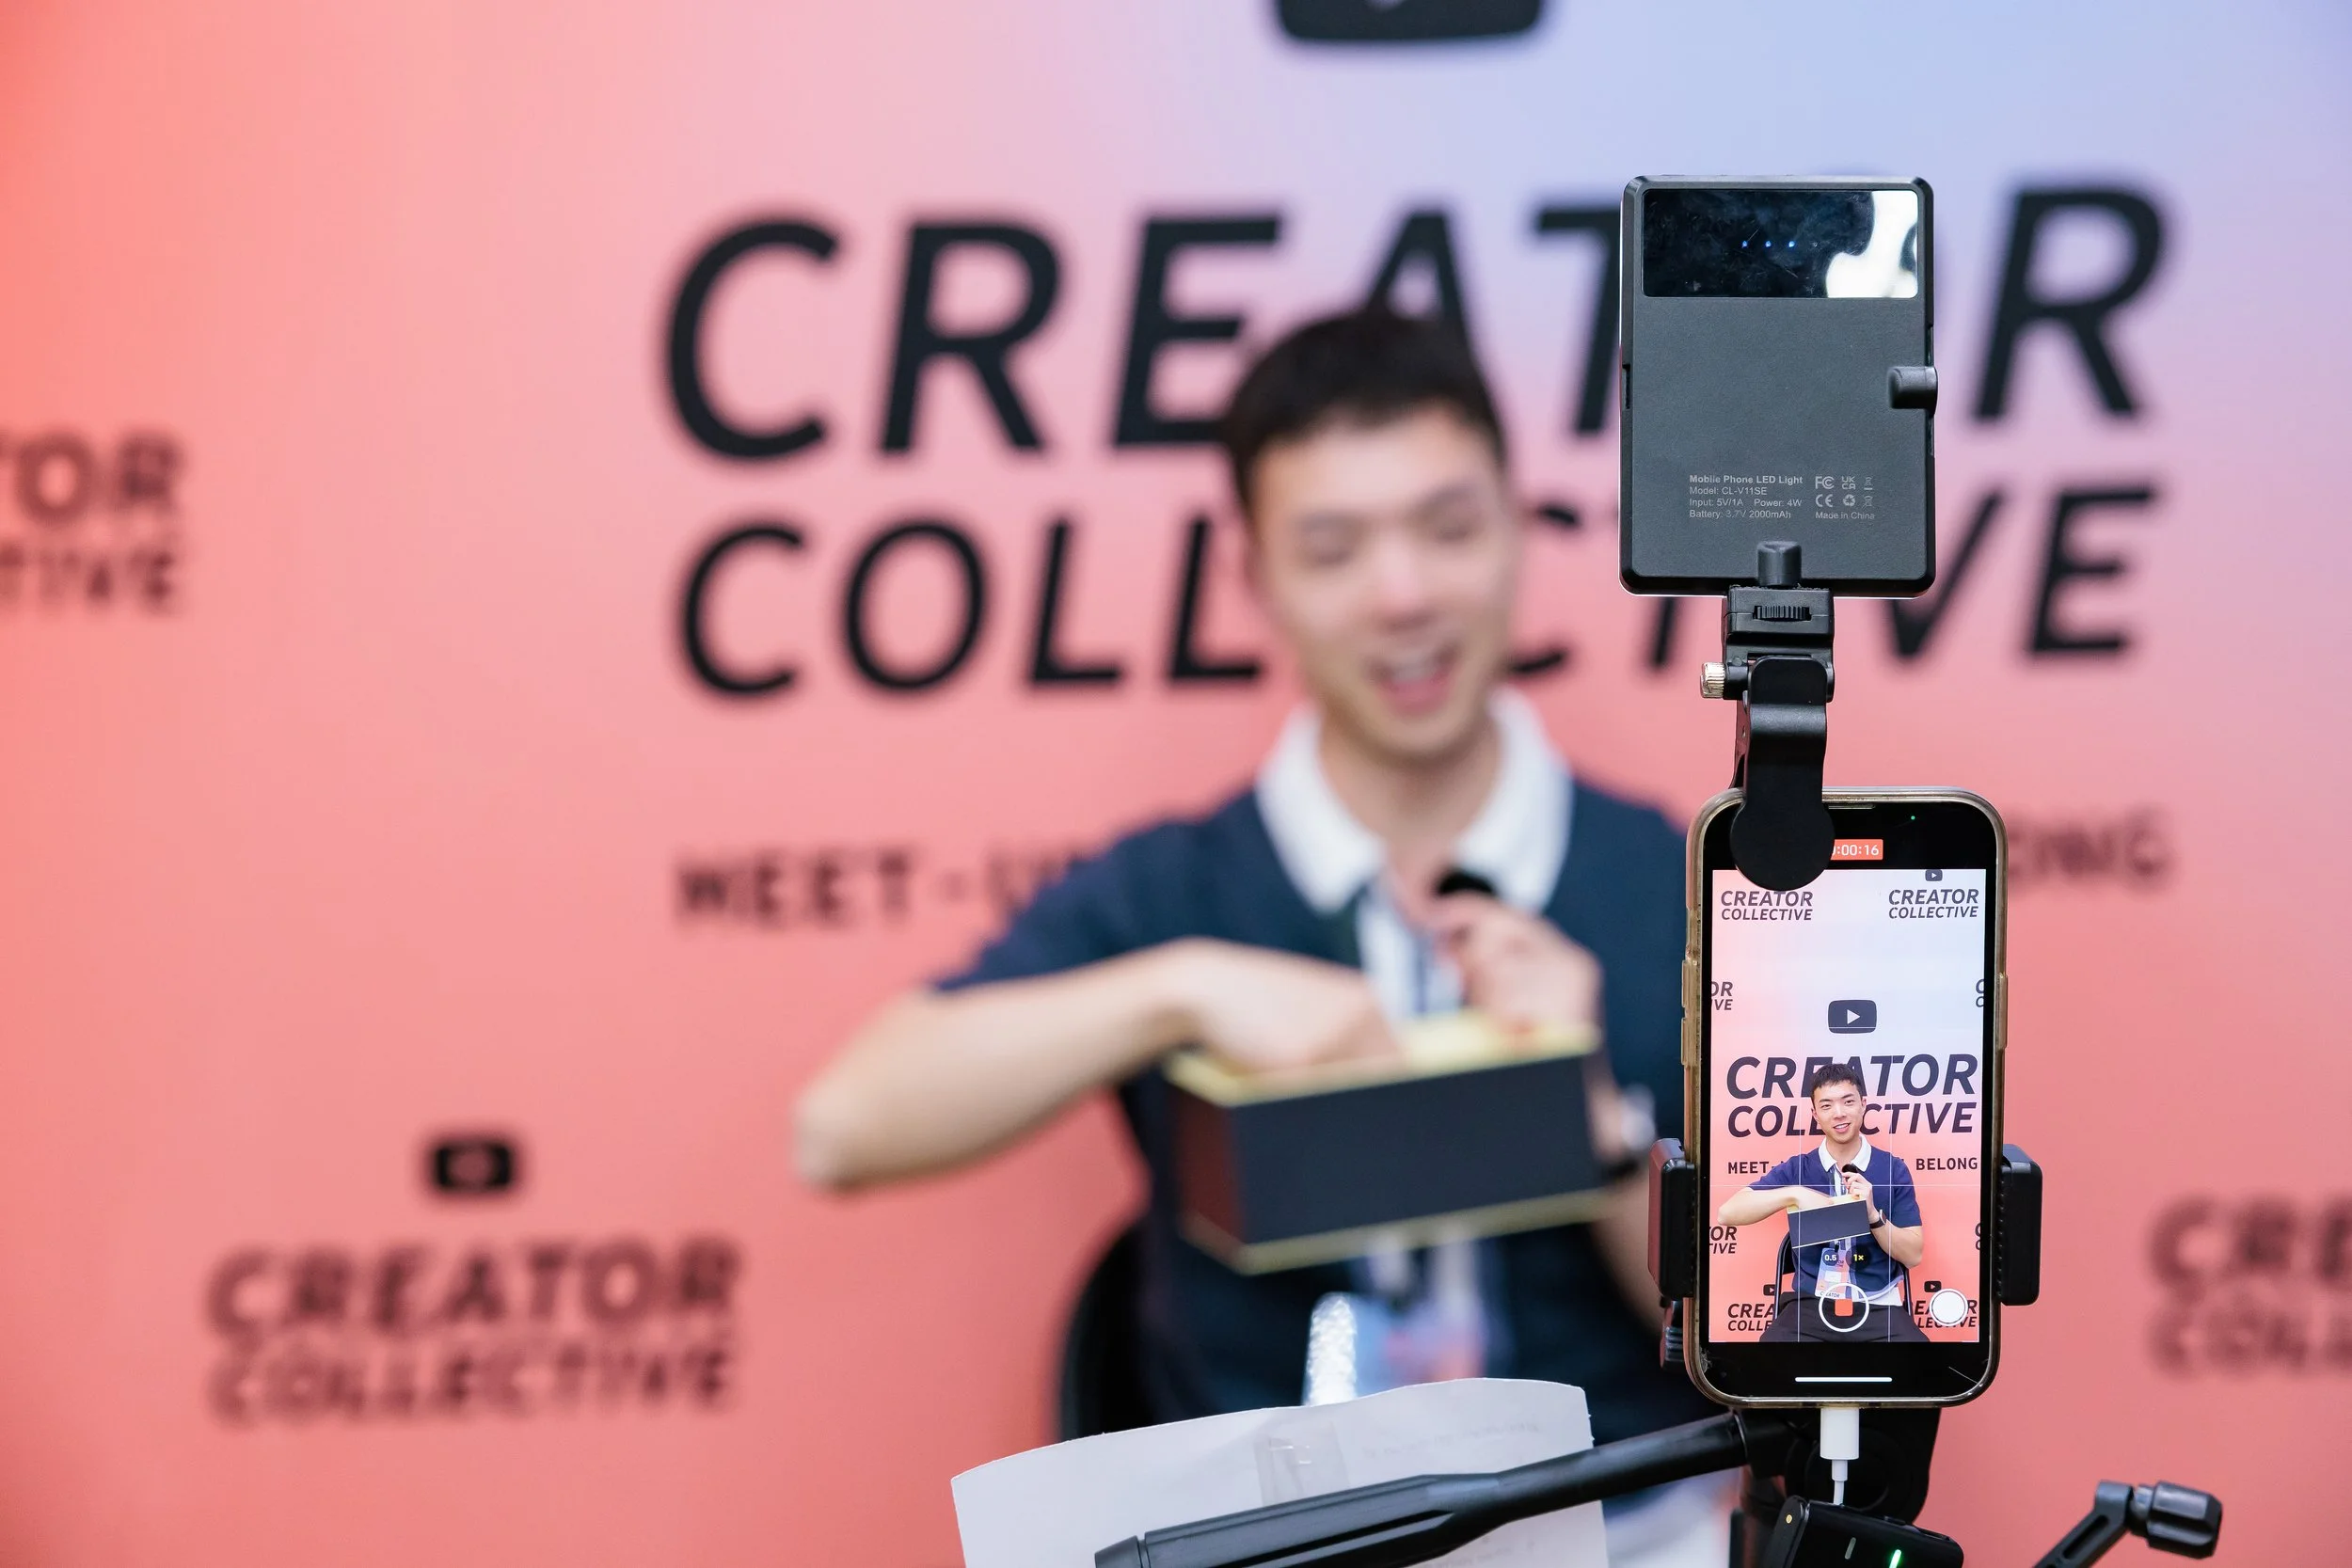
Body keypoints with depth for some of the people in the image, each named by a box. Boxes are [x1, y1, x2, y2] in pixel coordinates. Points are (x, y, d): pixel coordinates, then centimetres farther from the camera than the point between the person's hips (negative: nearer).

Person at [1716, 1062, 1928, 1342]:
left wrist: (1872, 1214, -12)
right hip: (1811, 1305, 0)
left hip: (1877, 1307, 0)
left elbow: (1914, 1256, 4)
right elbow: (1727, 1214, -6)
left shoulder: (1893, 1170, 5)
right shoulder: (1796, 1169, 6)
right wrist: (1795, 1194, -17)